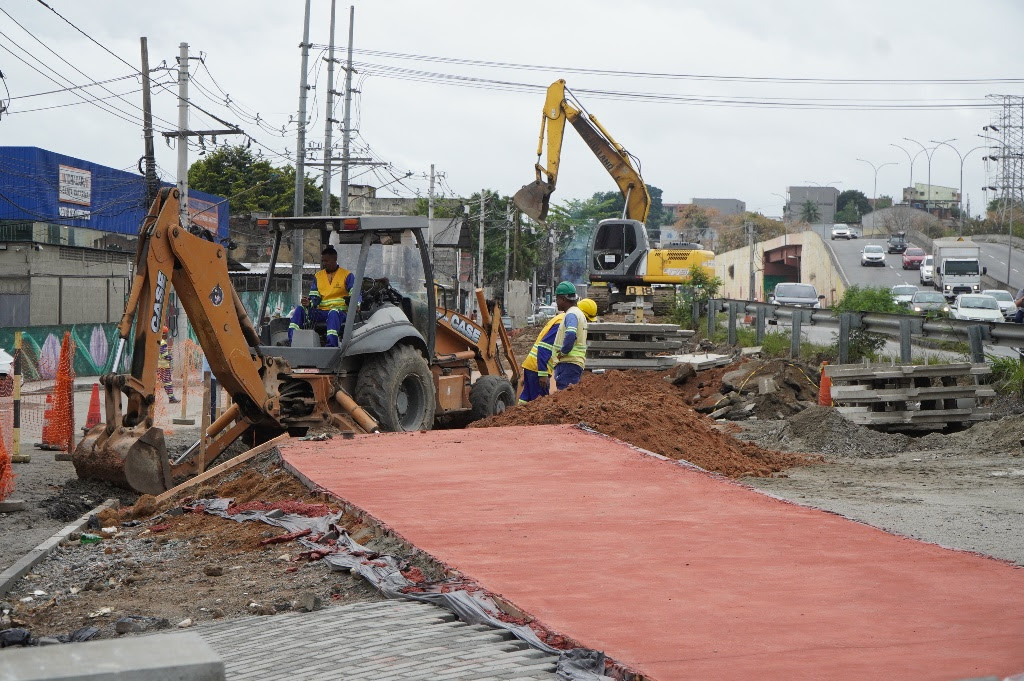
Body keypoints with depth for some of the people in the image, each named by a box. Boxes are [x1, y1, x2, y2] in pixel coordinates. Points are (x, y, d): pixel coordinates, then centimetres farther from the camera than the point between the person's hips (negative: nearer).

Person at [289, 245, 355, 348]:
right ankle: (292, 340, -31)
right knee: (300, 309, -19)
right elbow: (314, 297, 13)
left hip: (340, 311, -5)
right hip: (321, 312, 5)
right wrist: (309, 303, -11)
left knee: (333, 313, -41)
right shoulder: (318, 276, 19)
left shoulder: (346, 275, 6)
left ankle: (332, 345, -58)